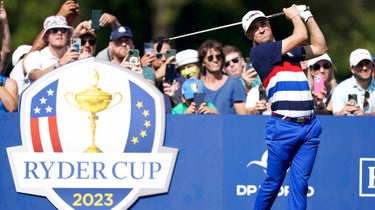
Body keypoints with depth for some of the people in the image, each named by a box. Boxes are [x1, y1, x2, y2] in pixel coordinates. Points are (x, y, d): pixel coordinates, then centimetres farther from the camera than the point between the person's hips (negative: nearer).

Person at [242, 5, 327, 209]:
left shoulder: (290, 50, 19)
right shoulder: (259, 52, -4)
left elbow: (320, 47, 29)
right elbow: (301, 36, -6)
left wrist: (308, 16, 27)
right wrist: (294, 15, 12)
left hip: (309, 125, 6)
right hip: (283, 126, -6)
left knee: (300, 181, 0)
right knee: (273, 182, -1)